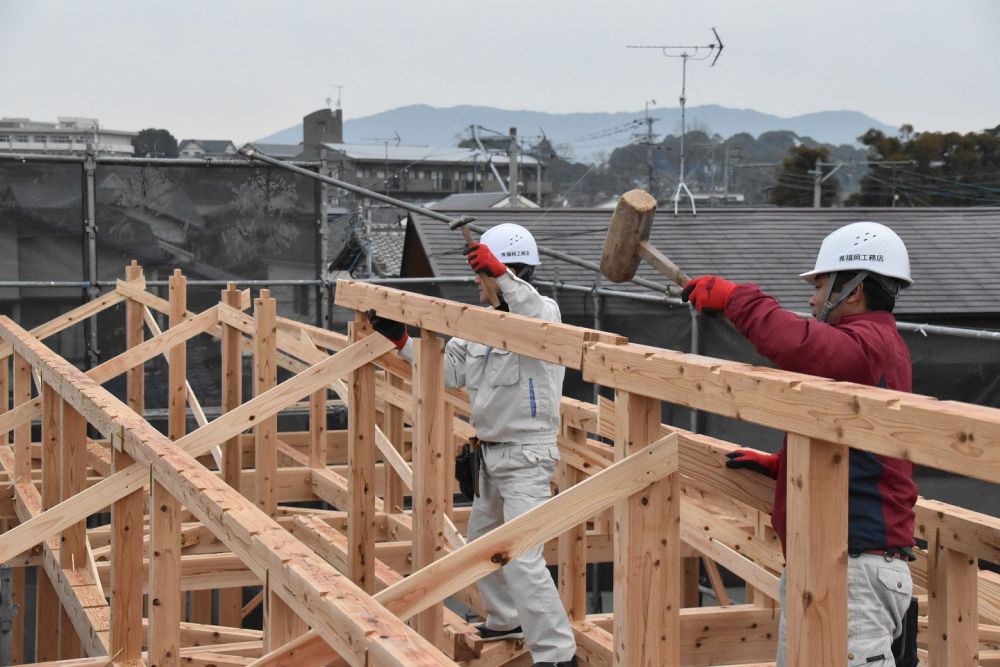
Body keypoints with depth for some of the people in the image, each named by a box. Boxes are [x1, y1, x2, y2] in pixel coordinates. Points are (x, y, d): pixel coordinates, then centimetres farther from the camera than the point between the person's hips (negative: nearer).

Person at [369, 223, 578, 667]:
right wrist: (400, 342, 7)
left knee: (520, 559, -16)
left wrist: (502, 275, -50)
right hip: (492, 454, 10)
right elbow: (449, 370, 12)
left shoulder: (543, 312, -15)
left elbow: (539, 320, -40)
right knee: (481, 542, 24)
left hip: (526, 457, -10)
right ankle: (506, 621, 44)